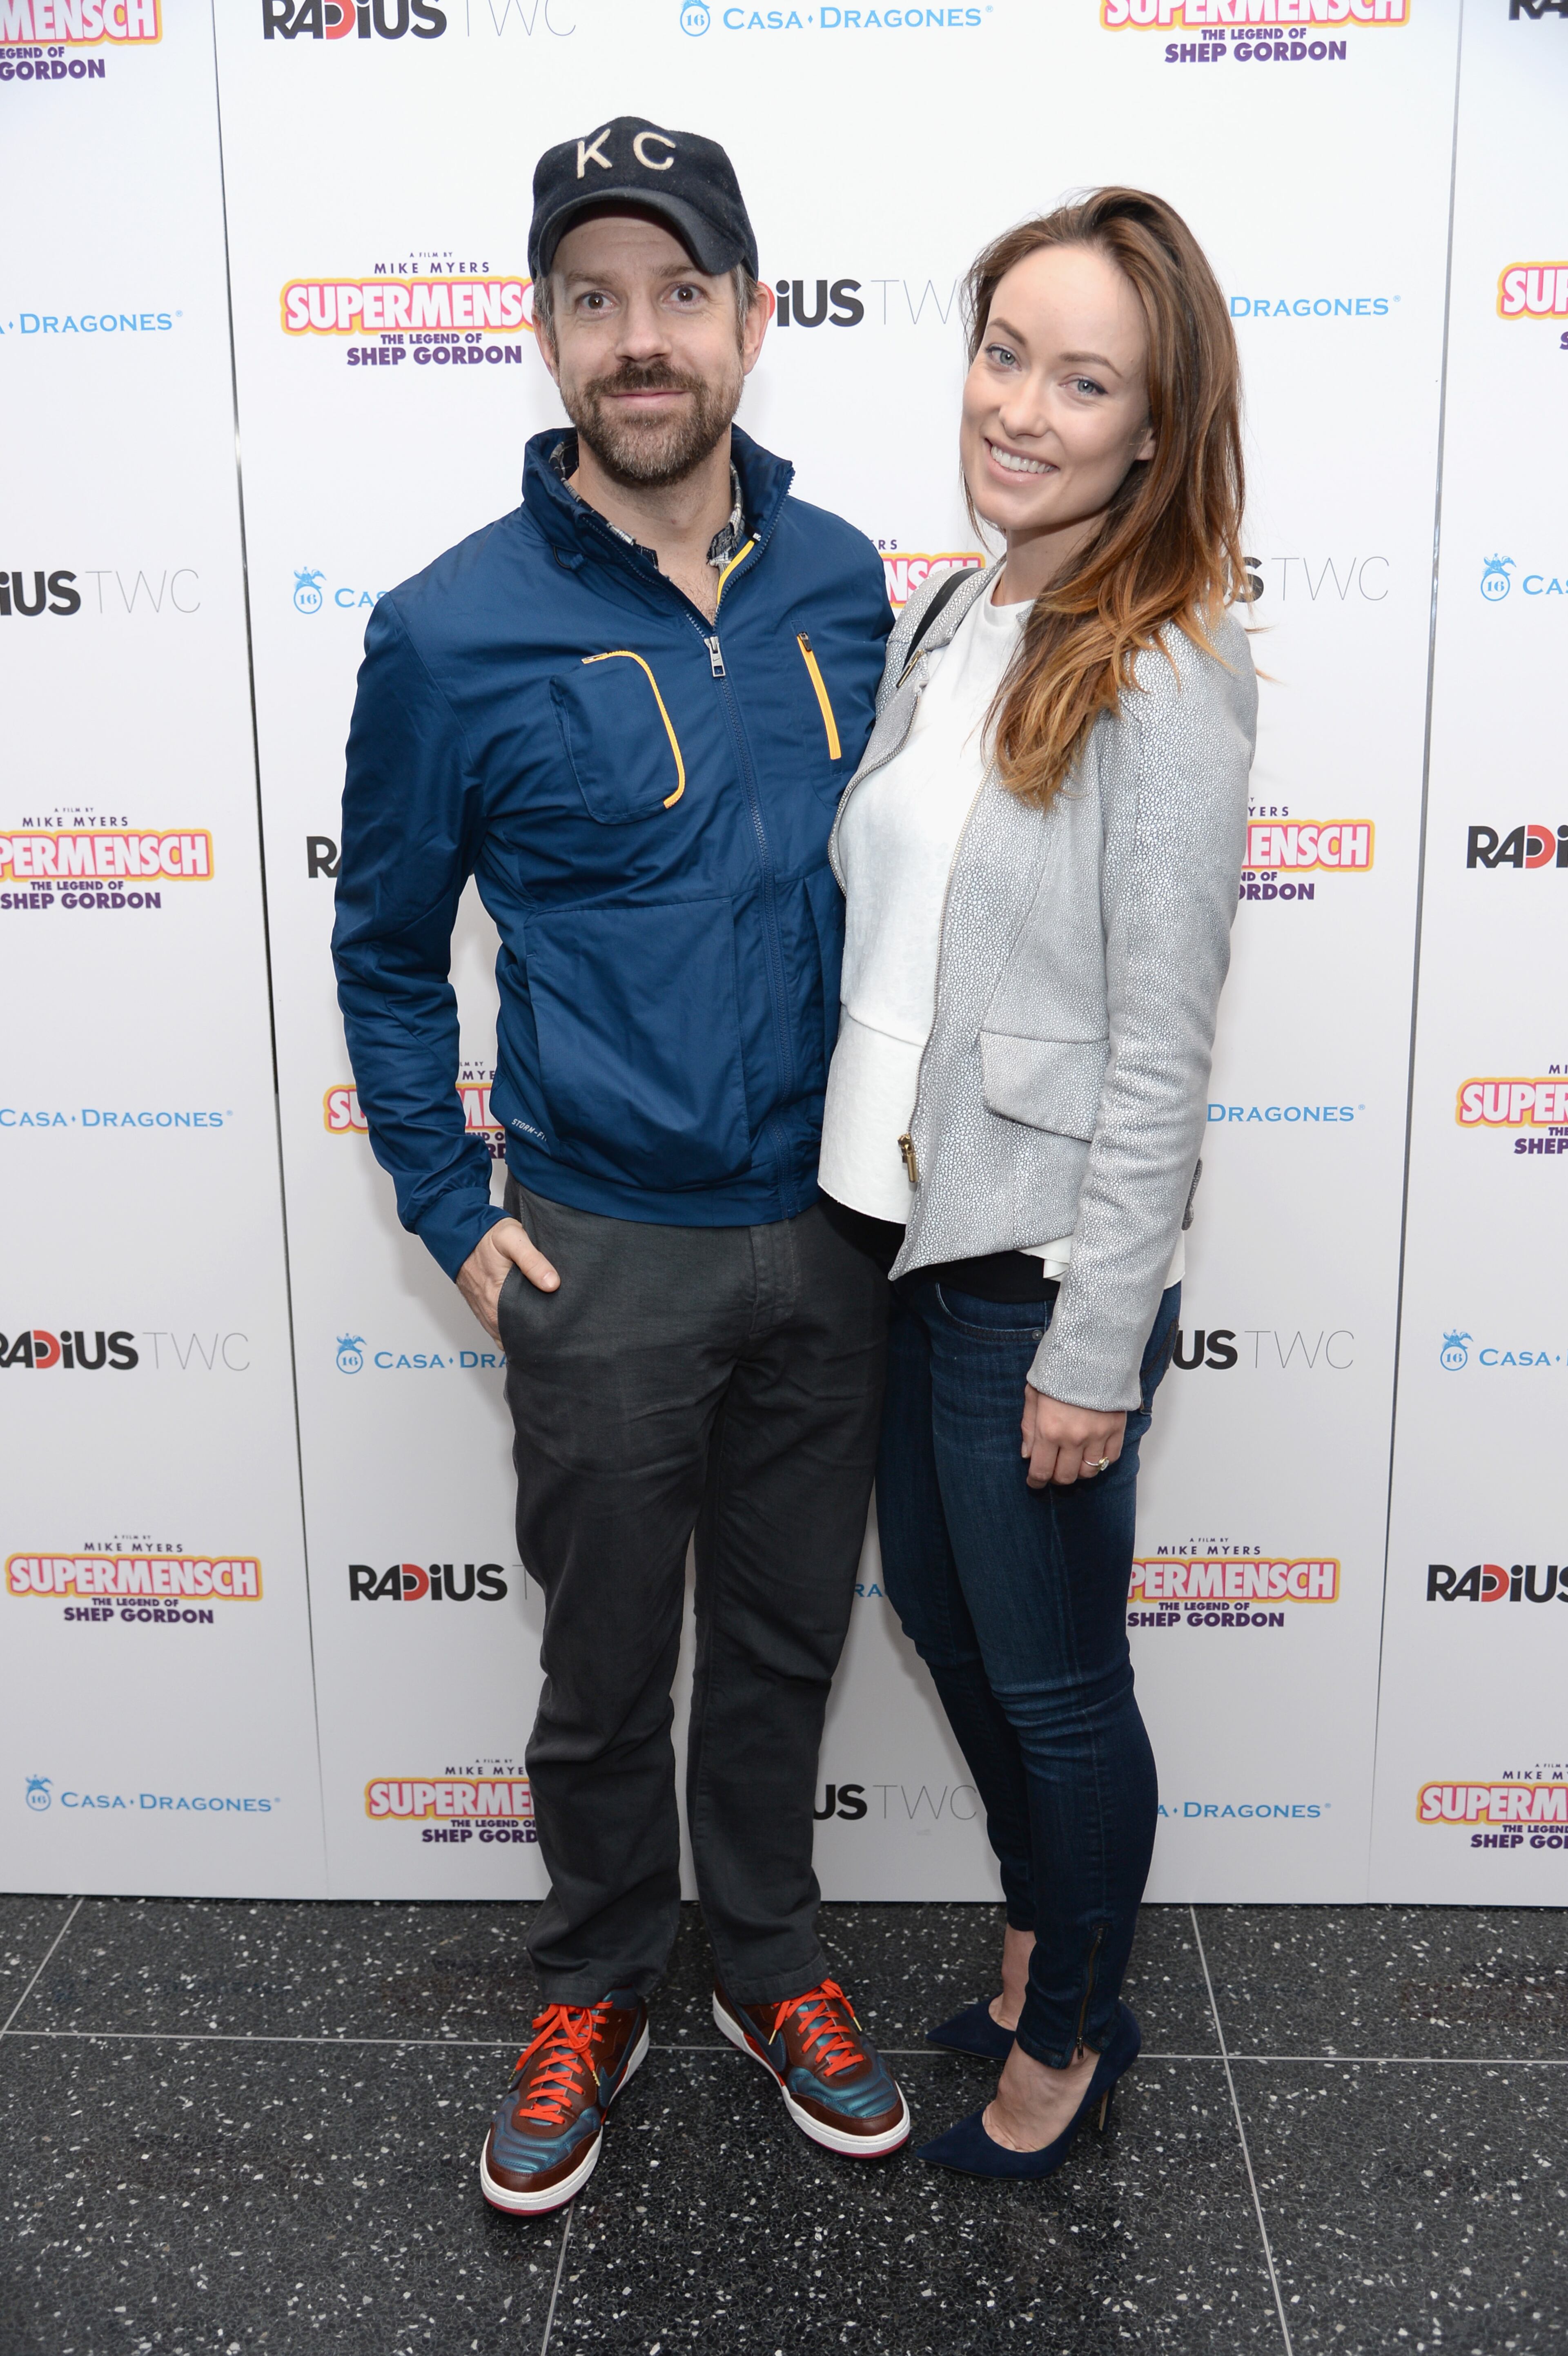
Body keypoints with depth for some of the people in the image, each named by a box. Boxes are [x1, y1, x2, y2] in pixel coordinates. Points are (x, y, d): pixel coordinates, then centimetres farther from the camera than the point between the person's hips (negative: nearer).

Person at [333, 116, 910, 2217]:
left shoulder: (839, 580, 1)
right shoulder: (454, 632, -11)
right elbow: (385, 954, 0)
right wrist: (458, 1214, -3)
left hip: (830, 1231, 3)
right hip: (606, 1251, -3)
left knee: (784, 1640, 18)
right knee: (606, 1668, 14)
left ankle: (773, 1966, 41)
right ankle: (598, 1994, 39)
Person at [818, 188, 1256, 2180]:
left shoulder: (1168, 680, -18)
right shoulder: (936, 625, 6)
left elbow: (1158, 1051, -18)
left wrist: (1097, 1346, -17)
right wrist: (861, 1181, 13)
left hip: (1040, 1265, -8)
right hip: (900, 1221, 8)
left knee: (1051, 1677, 11)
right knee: (939, 1612, 23)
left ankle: (1072, 2032, 37)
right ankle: (1040, 1933, 49)